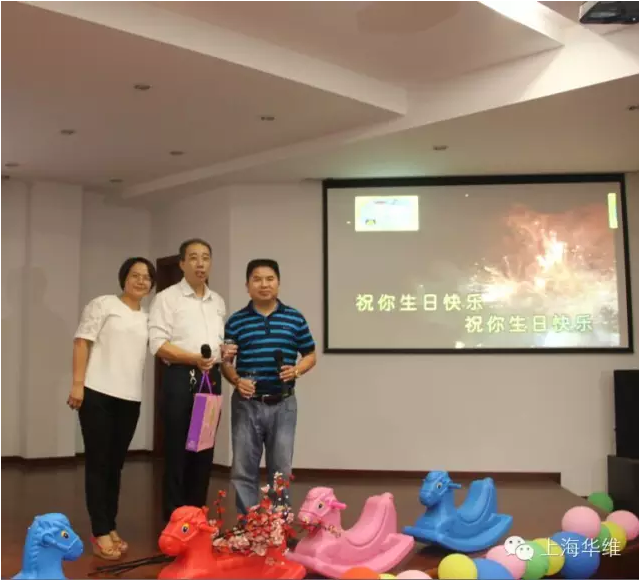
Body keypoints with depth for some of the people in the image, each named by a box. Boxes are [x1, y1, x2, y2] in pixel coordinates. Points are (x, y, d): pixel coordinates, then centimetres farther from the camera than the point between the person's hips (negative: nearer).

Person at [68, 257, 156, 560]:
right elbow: (82, 342, -4)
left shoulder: (148, 319, 16)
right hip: (98, 393, -5)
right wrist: (77, 383, -14)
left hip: (130, 398, 5)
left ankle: (110, 527, 19)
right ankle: (100, 533, 3)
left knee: (116, 464, 10)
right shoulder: (103, 304, 2)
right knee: (98, 463, -1)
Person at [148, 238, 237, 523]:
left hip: (212, 378, 6)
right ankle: (173, 520, 7)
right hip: (181, 378, -6)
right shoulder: (167, 298, -2)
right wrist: (194, 358, -23)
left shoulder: (218, 301, 17)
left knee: (205, 449, 9)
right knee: (178, 450, -2)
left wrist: (226, 350, 2)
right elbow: (157, 343, -12)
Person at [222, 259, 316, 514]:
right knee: (243, 470, 6)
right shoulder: (236, 321, 2)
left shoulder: (295, 318, 3)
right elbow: (225, 361, 4)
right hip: (247, 403, 0)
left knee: (281, 470, 10)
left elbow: (310, 355, 9)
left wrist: (296, 371, -10)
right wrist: (236, 381, -14)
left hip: (282, 404, 1)